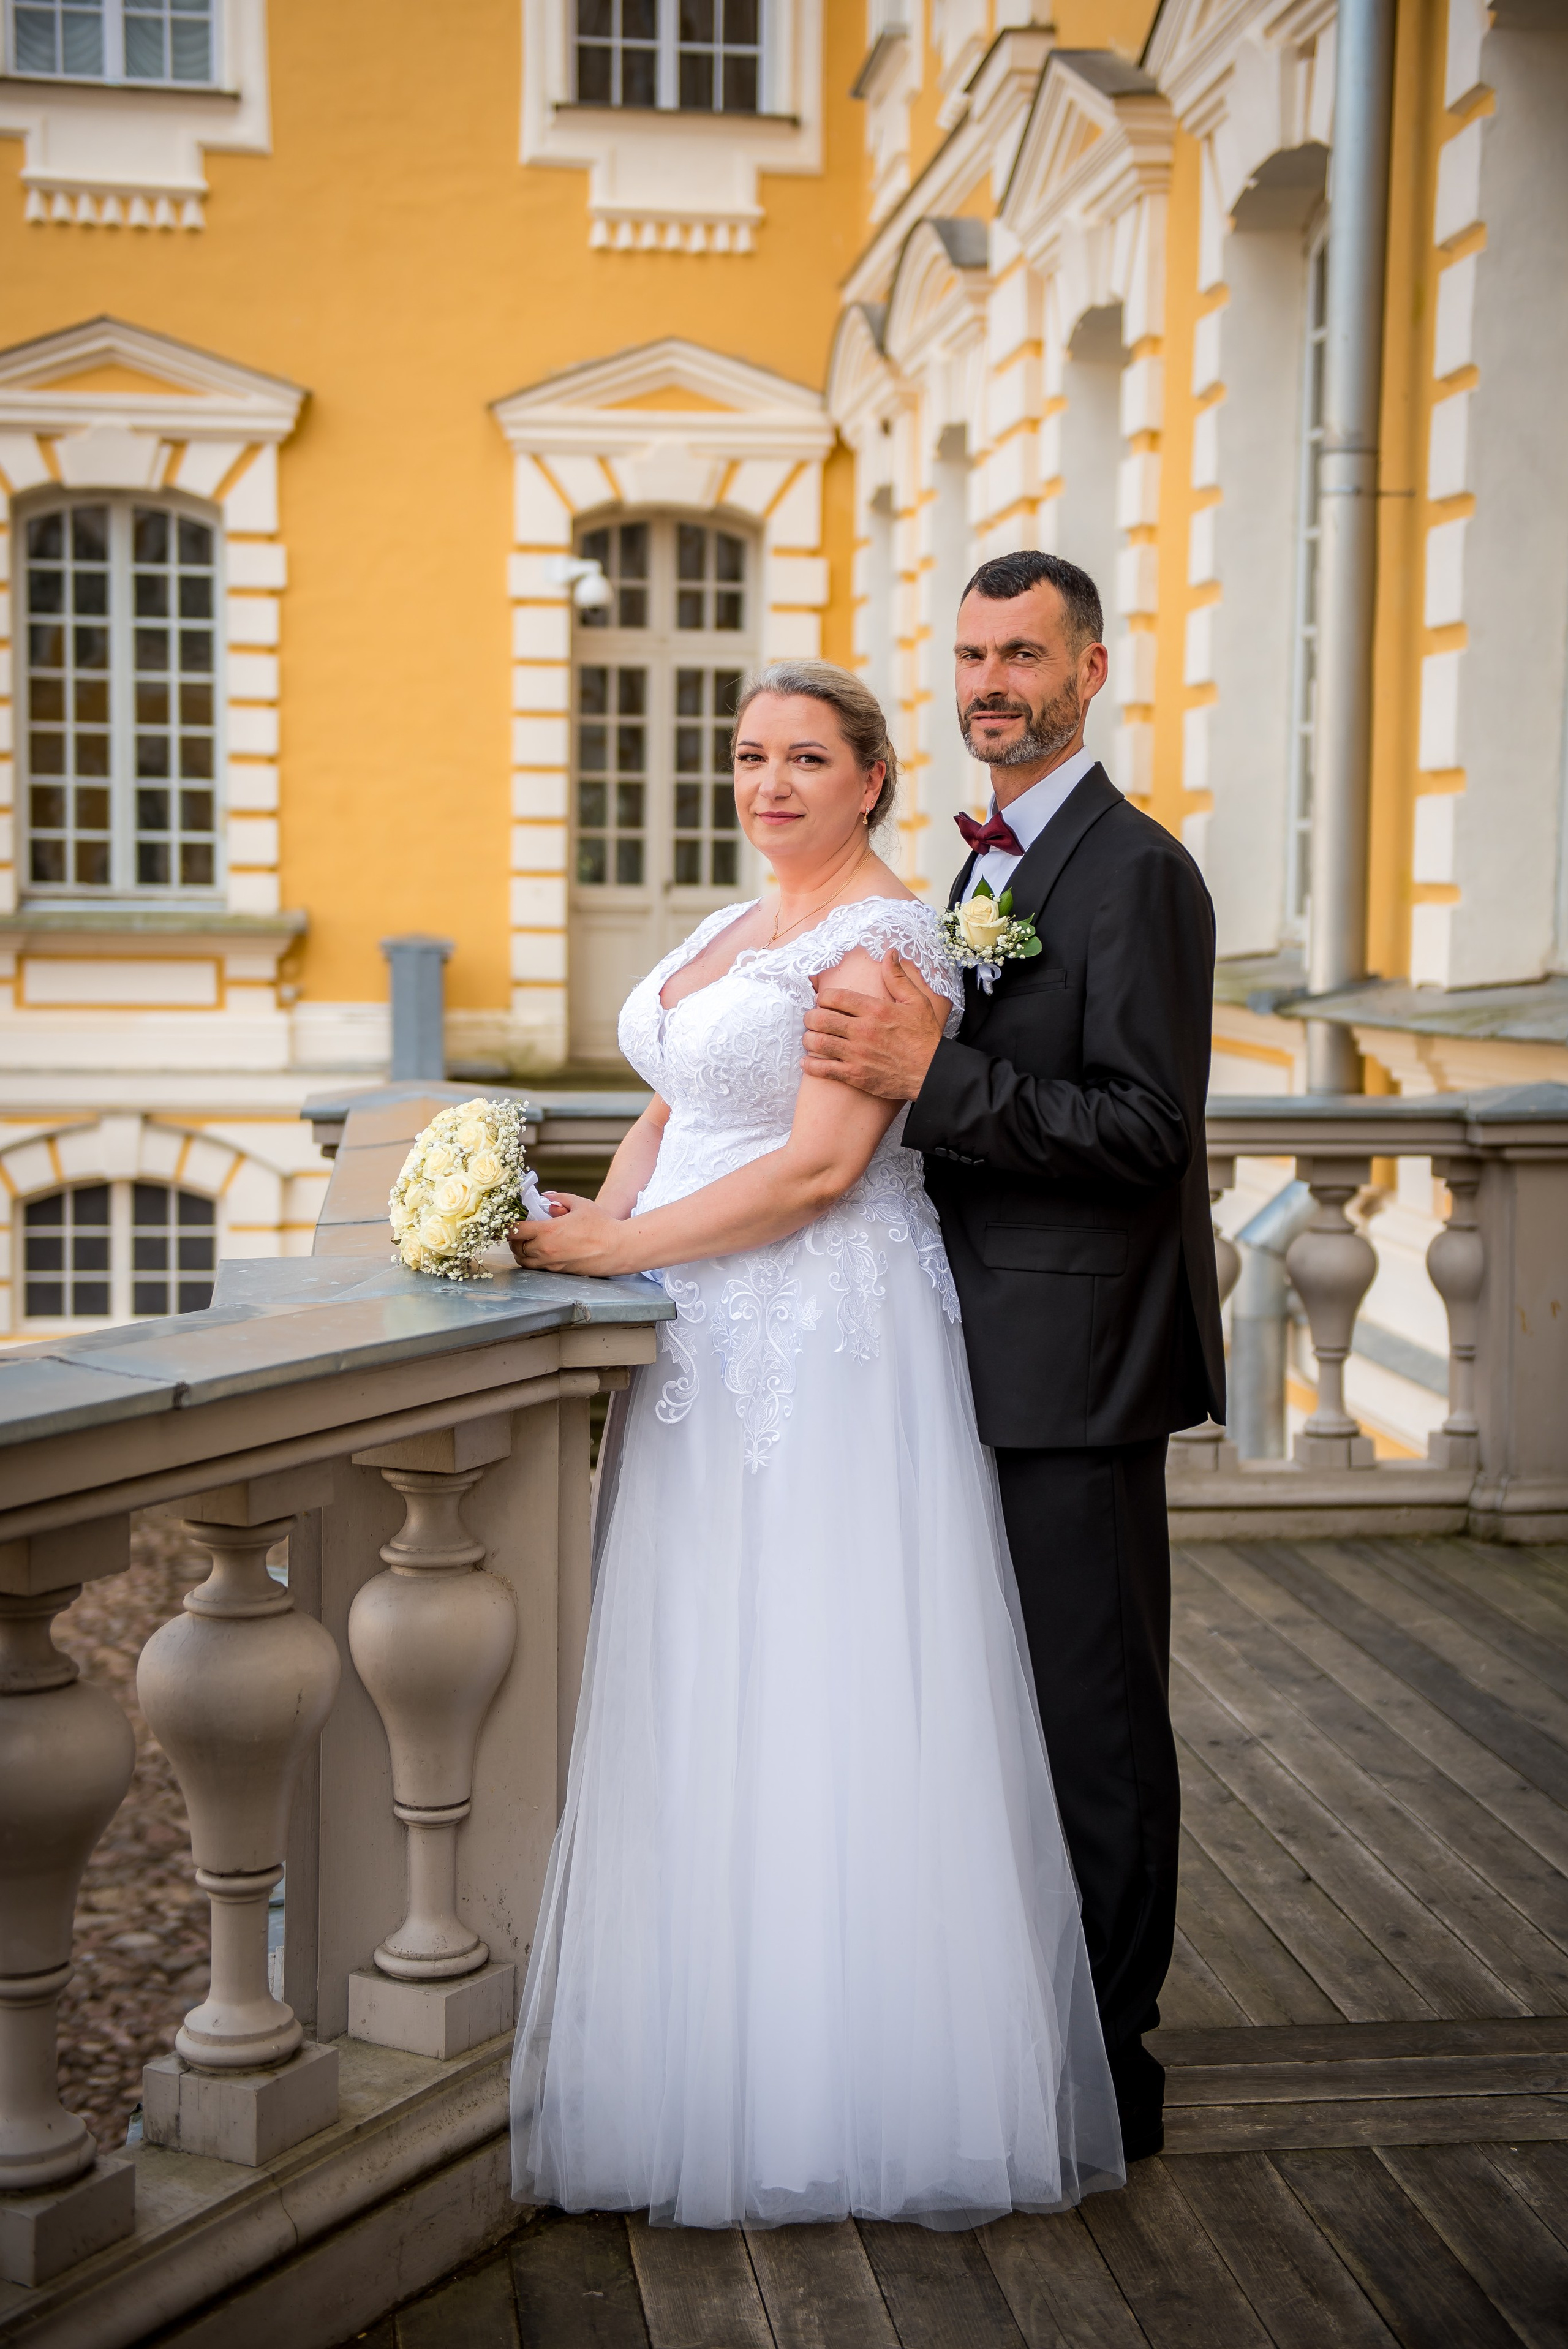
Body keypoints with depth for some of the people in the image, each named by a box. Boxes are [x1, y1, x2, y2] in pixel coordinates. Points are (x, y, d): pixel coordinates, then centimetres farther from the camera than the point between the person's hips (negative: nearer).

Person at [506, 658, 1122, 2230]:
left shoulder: (882, 938, -11)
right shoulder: (730, 932, 17)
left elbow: (820, 1167, -18)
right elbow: (670, 1114, 19)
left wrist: (618, 1249, -15)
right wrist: (590, 1233, 0)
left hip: (827, 1342, -9)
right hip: (709, 1341, 9)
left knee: (814, 1696, -3)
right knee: (699, 1694, 11)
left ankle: (833, 2088, 9)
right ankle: (704, 2049, 22)